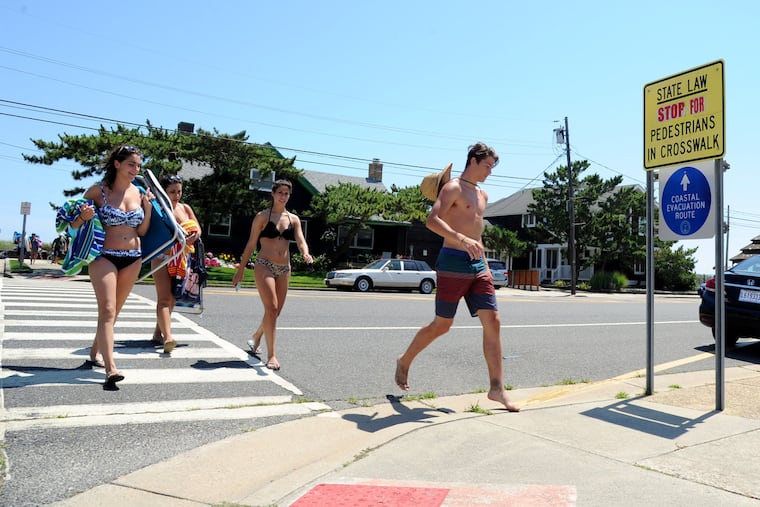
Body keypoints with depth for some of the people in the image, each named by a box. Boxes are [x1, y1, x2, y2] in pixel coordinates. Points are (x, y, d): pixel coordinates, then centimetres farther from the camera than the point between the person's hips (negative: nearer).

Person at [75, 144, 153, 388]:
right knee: (107, 310, -14)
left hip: (133, 258, 5)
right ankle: (110, 369, -21)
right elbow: (75, 224, 0)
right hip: (104, 256, -5)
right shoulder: (98, 191, -6)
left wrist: (148, 207, -3)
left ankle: (95, 353, 33)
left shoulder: (138, 193, 6)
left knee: (114, 311, 14)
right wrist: (84, 216, -22)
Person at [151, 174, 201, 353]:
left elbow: (197, 229, 12)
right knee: (164, 298, -15)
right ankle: (168, 337, -25)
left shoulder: (185, 208, 12)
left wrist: (194, 235, -11)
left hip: (181, 259, 6)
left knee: (171, 298, 11)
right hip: (162, 257, -6)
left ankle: (158, 333, 25)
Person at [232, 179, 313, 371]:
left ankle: (255, 339, 37)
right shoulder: (262, 216, 1)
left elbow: (301, 241, 0)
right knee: (271, 308, -17)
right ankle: (271, 355, -12)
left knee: (275, 311, 11)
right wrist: (241, 269, 1)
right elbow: (251, 244, 2)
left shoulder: (293, 219, 12)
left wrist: (306, 254, -23)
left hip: (284, 269, 5)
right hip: (264, 266, -5)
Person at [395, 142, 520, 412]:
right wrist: (463, 240, -32)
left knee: (493, 322, -3)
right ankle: (404, 361, 25)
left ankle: (497, 388, 1)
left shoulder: (482, 195, 19)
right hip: (453, 263, -7)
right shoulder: (452, 188, -6)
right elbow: (432, 220, -21)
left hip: (478, 266, 7)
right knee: (442, 325, 2)